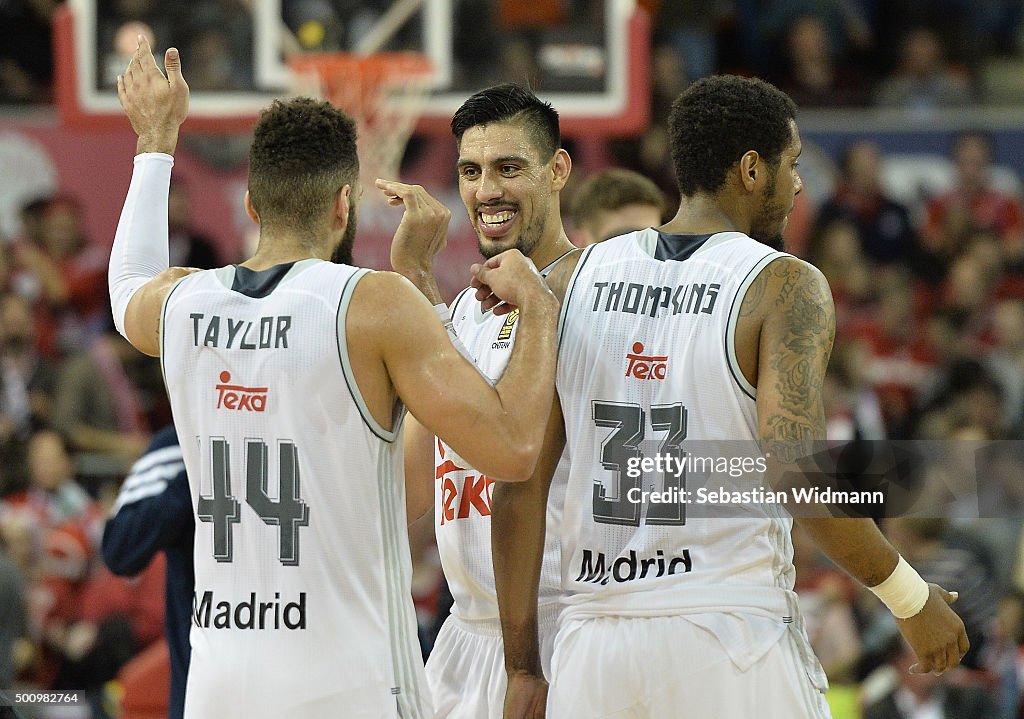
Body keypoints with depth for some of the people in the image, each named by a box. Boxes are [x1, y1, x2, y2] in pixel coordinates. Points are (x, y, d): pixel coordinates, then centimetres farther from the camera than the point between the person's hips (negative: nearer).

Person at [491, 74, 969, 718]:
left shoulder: (572, 282, 10)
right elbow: (793, 467, -17)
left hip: (594, 643, 5)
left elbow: (520, 483, 6)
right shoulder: (786, 285, -4)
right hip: (733, 643, -4)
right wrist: (912, 599, -5)